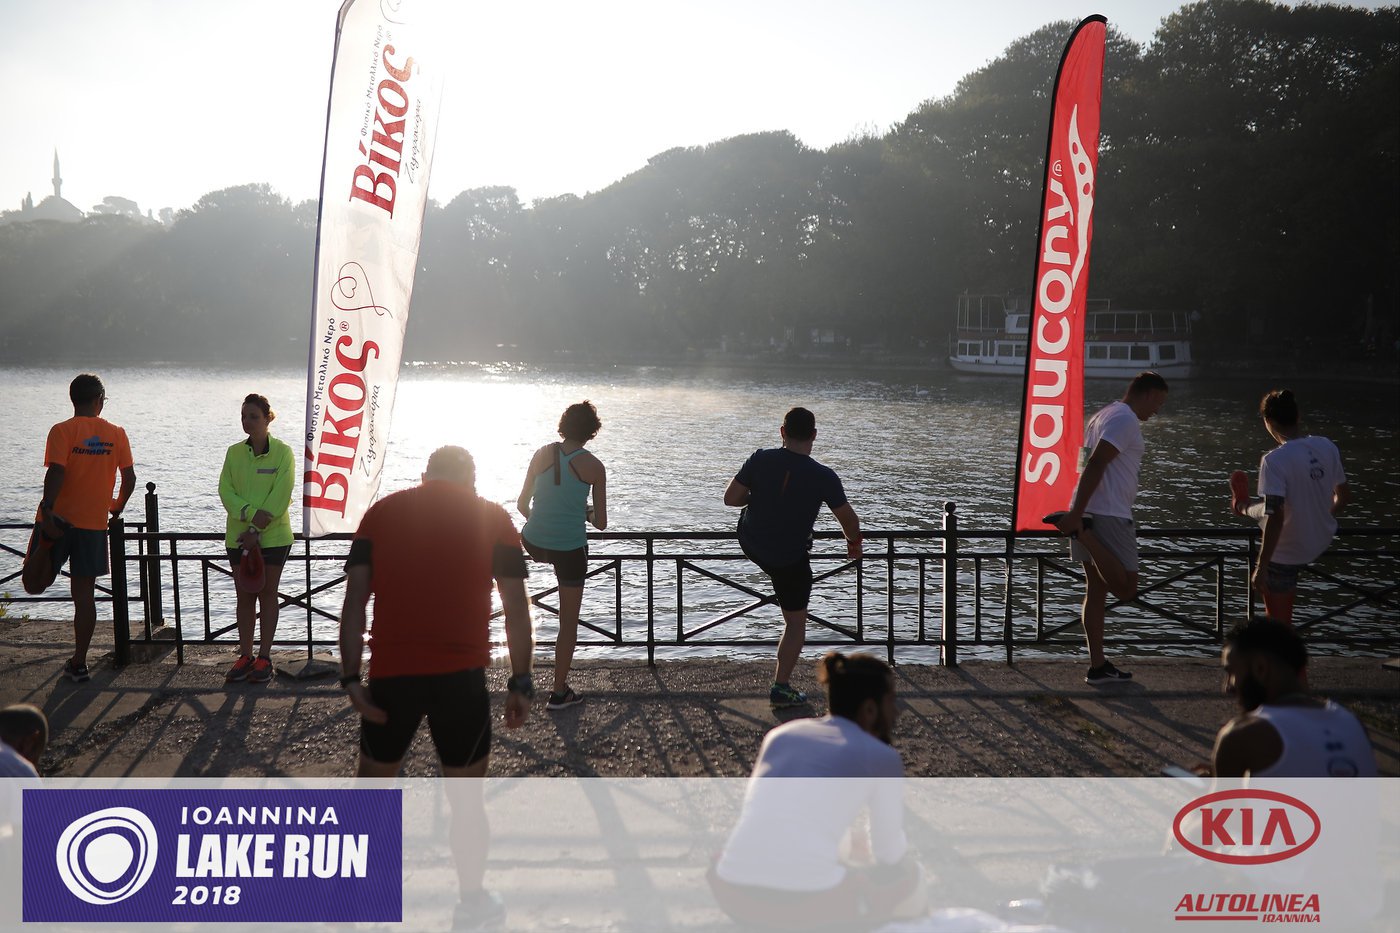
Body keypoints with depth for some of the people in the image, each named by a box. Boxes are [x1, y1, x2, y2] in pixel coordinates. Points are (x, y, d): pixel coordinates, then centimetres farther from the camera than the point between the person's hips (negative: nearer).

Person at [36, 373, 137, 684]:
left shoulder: (62, 431, -5)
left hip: (59, 519, -2)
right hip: (94, 522, 2)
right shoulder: (116, 434, 3)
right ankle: (79, 663, 8)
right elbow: (129, 478, 4)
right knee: (84, 593, 6)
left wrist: (47, 510, -19)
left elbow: (56, 473, -17)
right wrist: (117, 507, 19)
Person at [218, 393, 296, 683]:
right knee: (244, 596, 8)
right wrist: (252, 515, -18)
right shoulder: (234, 452, 5)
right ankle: (245, 656, 15)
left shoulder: (282, 452, -6)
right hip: (238, 535, 3)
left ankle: (264, 657, 10)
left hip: (273, 536, -3)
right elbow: (226, 490, -2)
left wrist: (257, 530, -17)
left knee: (267, 594, 4)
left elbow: (280, 496, -12)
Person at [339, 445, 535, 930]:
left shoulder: (381, 512, 10)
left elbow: (355, 601, 1)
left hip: (390, 672, 2)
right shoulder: (493, 517, 6)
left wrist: (351, 678, 0)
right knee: (466, 795, 14)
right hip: (461, 673, -2)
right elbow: (516, 608, 0)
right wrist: (520, 682, 4)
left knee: (373, 780, 22)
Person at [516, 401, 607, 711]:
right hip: (570, 549, -4)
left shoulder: (543, 454, -1)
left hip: (533, 543, 4)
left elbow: (522, 504, 8)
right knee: (569, 621, 10)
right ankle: (560, 692, 15)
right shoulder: (593, 467, -9)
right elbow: (601, 523, -5)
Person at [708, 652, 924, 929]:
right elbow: (890, 852, 16)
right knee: (907, 872, 25)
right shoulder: (883, 758, 5)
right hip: (808, 903, -4)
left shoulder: (781, 734, 18)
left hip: (733, 894, 4)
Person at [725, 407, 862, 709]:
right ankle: (780, 689, 12)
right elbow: (849, 520, -9)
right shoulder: (824, 477, -20)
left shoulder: (761, 460, -15)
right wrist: (854, 542, 13)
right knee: (796, 624, 11)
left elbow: (730, 499, -9)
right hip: (790, 559, -3)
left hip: (750, 543, 3)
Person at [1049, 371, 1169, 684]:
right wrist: (1076, 514, -26)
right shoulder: (1125, 420, -11)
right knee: (1126, 589, -7)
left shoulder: (1104, 414, 20)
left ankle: (1098, 666, 15)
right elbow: (1095, 465, -21)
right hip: (1109, 516, -10)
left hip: (1089, 514, 10)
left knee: (1097, 591, 11)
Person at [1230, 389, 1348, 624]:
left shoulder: (1275, 460, -28)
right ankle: (1243, 507, 66)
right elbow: (1344, 496, 6)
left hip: (1286, 553, -7)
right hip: (1322, 542, 7)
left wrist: (1261, 568, -24)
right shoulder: (1327, 447, -8)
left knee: (1279, 622, 12)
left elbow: (1276, 518, -31)